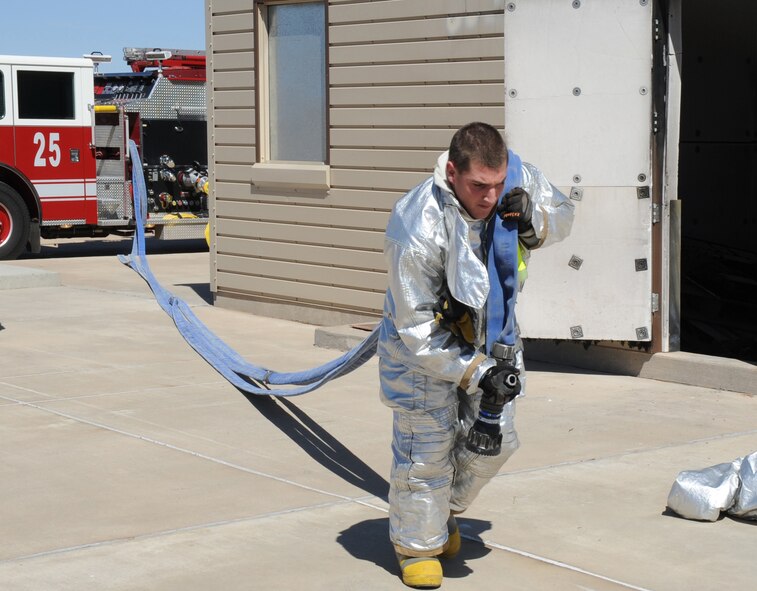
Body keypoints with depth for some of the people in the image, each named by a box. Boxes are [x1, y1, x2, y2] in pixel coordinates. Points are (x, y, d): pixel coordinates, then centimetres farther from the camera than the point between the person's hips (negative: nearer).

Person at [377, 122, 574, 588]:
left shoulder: (518, 176, -21)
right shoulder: (418, 231, -35)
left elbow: (563, 215, 0)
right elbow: (418, 331, -28)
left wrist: (534, 222, -25)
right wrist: (475, 373, -31)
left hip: (489, 331, 6)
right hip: (426, 344, -6)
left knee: (494, 440, 12)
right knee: (427, 450, 0)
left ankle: (446, 512, 41)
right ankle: (418, 544, 26)